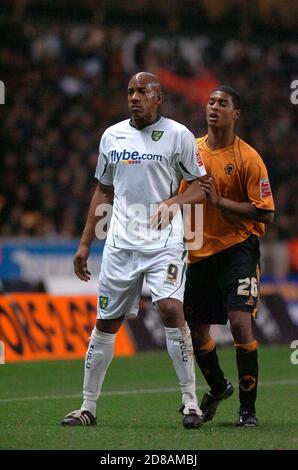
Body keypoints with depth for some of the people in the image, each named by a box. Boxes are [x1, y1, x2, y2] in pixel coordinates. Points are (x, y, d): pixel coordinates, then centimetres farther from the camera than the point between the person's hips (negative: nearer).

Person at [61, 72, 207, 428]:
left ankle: (190, 400, -12)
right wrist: (84, 244, 18)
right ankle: (88, 406, 14)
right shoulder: (112, 136, 12)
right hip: (121, 242, 4)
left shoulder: (177, 135, 0)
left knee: (170, 309, -21)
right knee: (106, 321, 5)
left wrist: (173, 202, -17)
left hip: (164, 241, -4)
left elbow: (201, 186, 3)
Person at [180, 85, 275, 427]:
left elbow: (265, 213, -12)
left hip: (238, 248, -5)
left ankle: (248, 407, -7)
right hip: (201, 252, 5)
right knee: (195, 329, 10)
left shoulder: (248, 158, -9)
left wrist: (219, 201, -18)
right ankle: (218, 387, 39)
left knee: (240, 321, -19)